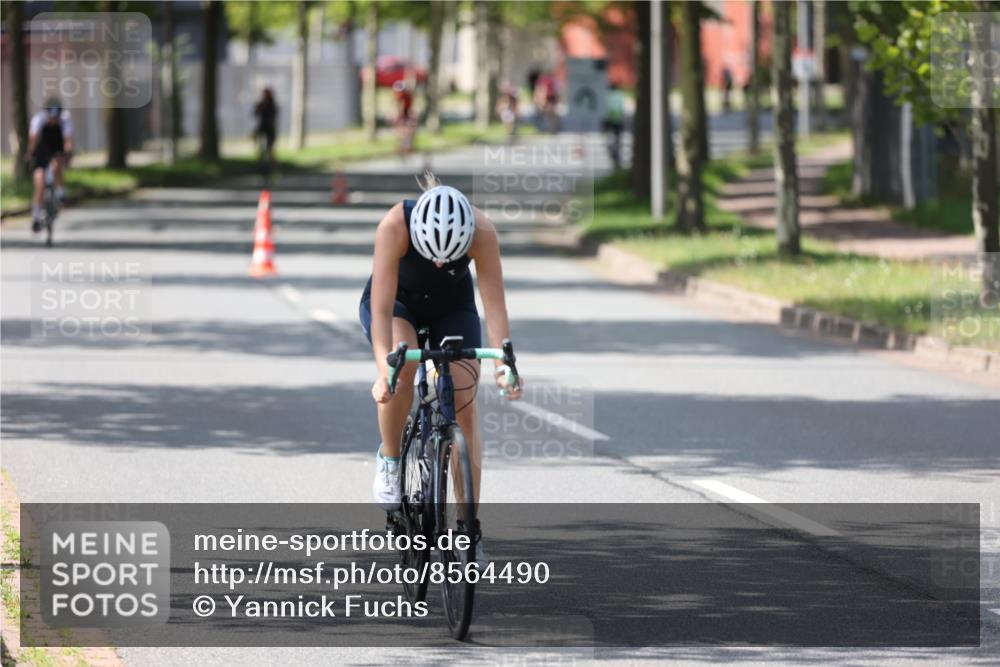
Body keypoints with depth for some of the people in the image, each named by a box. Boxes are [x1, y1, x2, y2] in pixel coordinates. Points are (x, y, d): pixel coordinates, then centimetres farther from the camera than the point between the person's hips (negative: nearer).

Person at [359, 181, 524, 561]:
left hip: (452, 306, 2)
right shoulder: (395, 225, -38)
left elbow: (495, 306, -33)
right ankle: (389, 461, -9)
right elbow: (382, 309, -39)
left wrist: (503, 366, -45)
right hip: (397, 301, -2)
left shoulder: (482, 232, -34)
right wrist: (384, 370, -50)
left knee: (464, 403, -12)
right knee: (402, 365, -33)